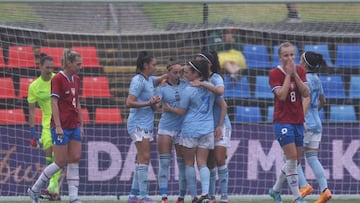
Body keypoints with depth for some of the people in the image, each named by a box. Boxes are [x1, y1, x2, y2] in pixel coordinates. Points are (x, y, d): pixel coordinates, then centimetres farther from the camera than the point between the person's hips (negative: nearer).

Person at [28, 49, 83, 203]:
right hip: (61, 127, -8)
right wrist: (58, 126, -19)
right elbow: (54, 103, -15)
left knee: (75, 160, 2)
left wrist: (81, 124, 17)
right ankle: (34, 189, 10)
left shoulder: (76, 79, 11)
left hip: (74, 125, 8)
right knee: (60, 163, -4)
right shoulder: (58, 79, -12)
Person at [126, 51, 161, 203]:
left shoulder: (150, 80, 12)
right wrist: (149, 103, -22)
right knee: (144, 158, -12)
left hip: (148, 124, 9)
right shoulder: (138, 81, -12)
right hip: (138, 124, -9)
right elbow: (129, 103, -17)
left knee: (143, 160, 8)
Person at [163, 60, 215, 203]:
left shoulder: (189, 90, -11)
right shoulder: (211, 86, 4)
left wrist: (168, 108, 13)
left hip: (190, 129, -4)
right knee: (202, 163, 4)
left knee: (189, 163, 7)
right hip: (207, 129, 4)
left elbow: (181, 111, -4)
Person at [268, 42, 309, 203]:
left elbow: (306, 94, -3)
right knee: (292, 158, -14)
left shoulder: (300, 71, 7)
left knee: (296, 159, 10)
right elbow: (282, 95, -19)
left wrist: (295, 74, -11)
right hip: (283, 121, -6)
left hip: (298, 121, 6)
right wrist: (288, 74, -16)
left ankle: (275, 190, 27)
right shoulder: (275, 74, -8)